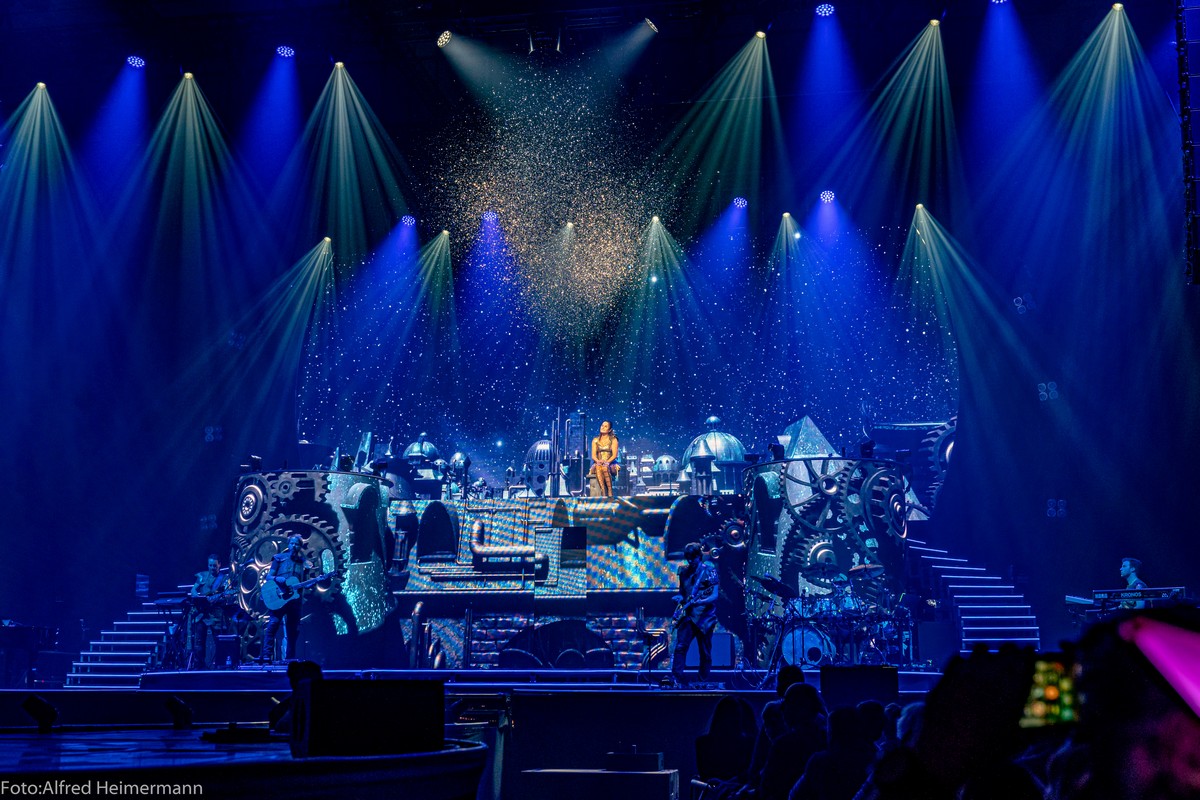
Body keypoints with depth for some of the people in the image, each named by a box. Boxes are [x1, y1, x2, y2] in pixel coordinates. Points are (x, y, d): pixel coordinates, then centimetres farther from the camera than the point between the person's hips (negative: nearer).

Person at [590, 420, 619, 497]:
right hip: (598, 464, 2)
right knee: (598, 467, -37)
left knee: (605, 468, -39)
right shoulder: (595, 440, 14)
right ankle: (603, 493, -47)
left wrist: (607, 462, -21)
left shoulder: (613, 440, 6)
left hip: (610, 464, -2)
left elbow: (614, 455, -3)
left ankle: (610, 493, -40)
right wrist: (598, 461, -18)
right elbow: (593, 455, 5)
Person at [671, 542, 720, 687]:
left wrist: (698, 602, -26)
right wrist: (680, 598, -1)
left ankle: (703, 683, 15)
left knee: (705, 653, 4)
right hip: (687, 615, 3)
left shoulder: (709, 571, -4)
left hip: (704, 617, -3)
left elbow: (714, 596, -11)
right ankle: (677, 680, -11)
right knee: (680, 647, -11)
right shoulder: (684, 572, 10)